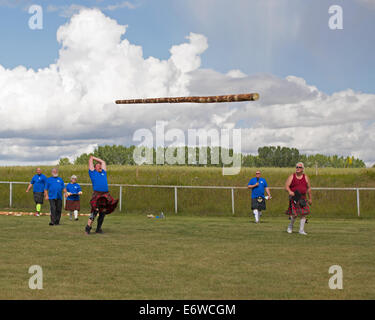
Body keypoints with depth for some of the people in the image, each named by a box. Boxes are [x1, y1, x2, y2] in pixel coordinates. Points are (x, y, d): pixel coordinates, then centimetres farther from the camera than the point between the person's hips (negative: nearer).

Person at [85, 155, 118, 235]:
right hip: (97, 195, -5)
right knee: (95, 211, -15)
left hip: (105, 195, 5)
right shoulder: (93, 173, 11)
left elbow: (103, 162, 31)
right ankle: (88, 227, -12)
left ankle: (98, 229, 12)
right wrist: (91, 158, 34)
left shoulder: (103, 173, 23)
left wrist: (95, 158, 36)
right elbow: (90, 161, 15)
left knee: (103, 213, 4)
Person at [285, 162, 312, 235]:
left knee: (304, 213, -6)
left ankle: (301, 230, 4)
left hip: (302, 198, 3)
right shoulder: (292, 177, 1)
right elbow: (286, 186, -7)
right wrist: (289, 191, -28)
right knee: (294, 214, -9)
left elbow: (309, 188, 13)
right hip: (294, 197, -3)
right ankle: (290, 226, 19)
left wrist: (310, 198, 13)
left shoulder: (305, 177, 8)